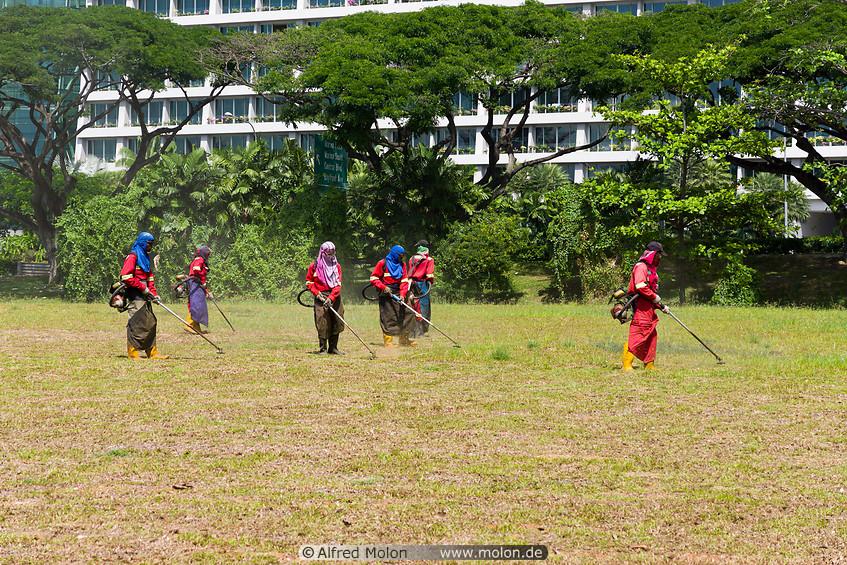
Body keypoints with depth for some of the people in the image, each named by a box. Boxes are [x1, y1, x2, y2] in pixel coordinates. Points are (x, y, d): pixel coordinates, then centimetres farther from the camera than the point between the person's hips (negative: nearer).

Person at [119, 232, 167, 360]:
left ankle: (152, 352, 15)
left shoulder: (146, 257, 19)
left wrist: (154, 293, 9)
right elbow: (126, 276, -19)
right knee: (136, 323, -8)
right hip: (135, 296, -9)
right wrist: (143, 287, -16)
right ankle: (133, 353, -4)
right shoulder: (133, 257, -10)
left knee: (150, 323, 10)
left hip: (145, 296, 9)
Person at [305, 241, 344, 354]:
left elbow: (338, 284, -3)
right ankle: (323, 349, 3)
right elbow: (308, 282, 6)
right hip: (321, 298, -3)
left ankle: (333, 348, 17)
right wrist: (317, 293, -9)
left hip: (334, 297, 3)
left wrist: (331, 298, -16)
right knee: (323, 324, -6)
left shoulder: (337, 266, 5)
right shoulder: (314, 266, 0)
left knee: (337, 323, 5)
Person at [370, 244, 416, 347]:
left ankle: (404, 339, 13)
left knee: (408, 313, 2)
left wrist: (402, 294, -9)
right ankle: (388, 341, 0)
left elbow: (404, 281, 4)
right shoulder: (383, 263, -3)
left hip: (398, 293, 5)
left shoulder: (402, 265, 11)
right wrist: (383, 287, -15)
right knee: (388, 317, -7)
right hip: (386, 294, -5)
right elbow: (373, 278, -3)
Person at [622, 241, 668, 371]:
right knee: (638, 334, -14)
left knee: (652, 336, 11)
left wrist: (661, 306, 21)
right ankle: (627, 364, -14)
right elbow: (640, 286, -21)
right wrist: (656, 297, -14)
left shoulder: (651, 268, 23)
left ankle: (649, 364, 18)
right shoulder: (641, 266, -9)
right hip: (641, 308, -10)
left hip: (649, 308, 10)